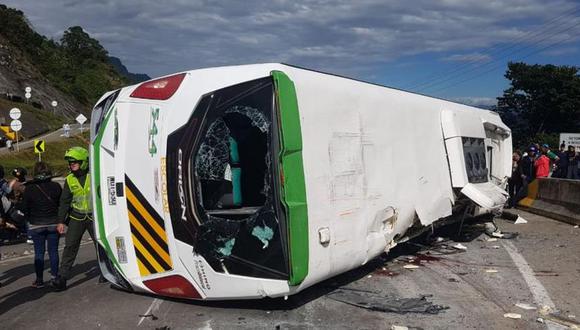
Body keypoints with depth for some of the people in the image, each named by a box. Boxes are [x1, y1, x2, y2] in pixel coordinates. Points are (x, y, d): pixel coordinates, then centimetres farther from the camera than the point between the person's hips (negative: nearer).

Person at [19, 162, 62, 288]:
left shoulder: (30, 188, -7)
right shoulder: (56, 186, -4)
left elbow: (24, 208, -3)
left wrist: (31, 220, 12)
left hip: (36, 225, -1)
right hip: (53, 224, 1)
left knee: (39, 252, 6)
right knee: (53, 251, 8)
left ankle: (39, 280, 10)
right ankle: (55, 277, 12)